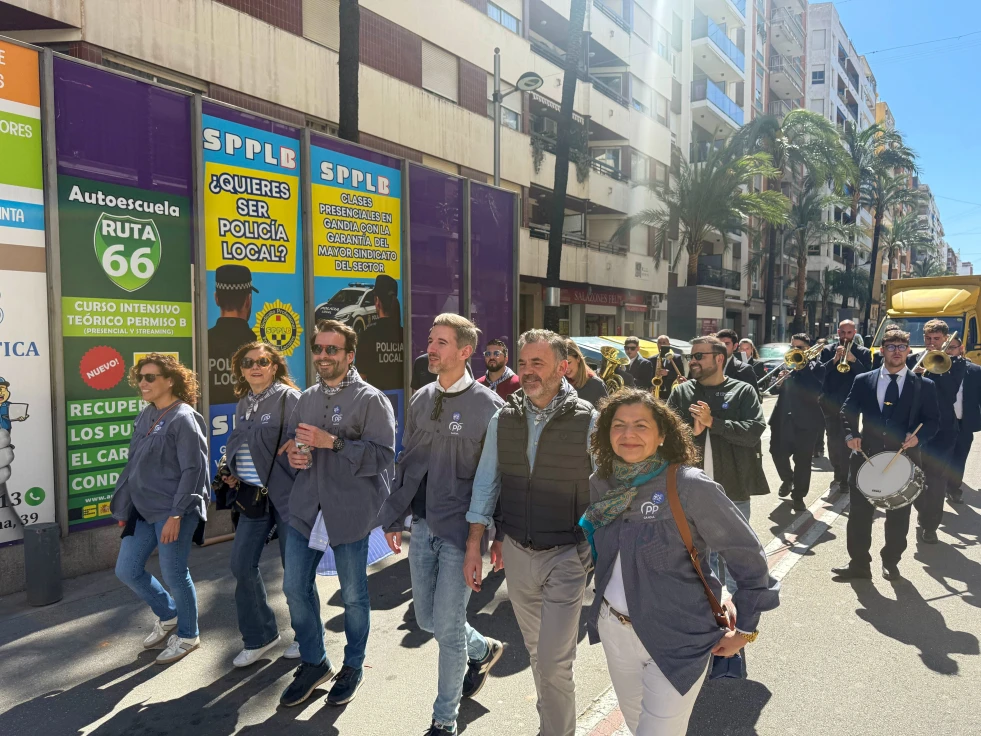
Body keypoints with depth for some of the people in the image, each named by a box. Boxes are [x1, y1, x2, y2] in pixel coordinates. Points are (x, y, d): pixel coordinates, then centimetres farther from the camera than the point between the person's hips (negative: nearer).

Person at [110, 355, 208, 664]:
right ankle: (167, 616, 36)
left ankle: (187, 635, 24)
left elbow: (193, 470, -18)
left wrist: (176, 514, -20)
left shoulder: (183, 418, -15)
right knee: (127, 570, 13)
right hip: (143, 508, 8)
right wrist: (125, 506, 15)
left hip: (173, 511, -8)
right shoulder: (146, 415, 10)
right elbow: (135, 463, 16)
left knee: (174, 574, 2)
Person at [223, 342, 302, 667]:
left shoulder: (289, 397, -10)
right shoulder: (243, 404, 13)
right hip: (253, 496, 7)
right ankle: (259, 637, 26)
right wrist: (234, 475, 9)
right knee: (242, 565, 7)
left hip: (286, 494, -7)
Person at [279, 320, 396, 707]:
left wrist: (331, 442, -24)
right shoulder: (306, 398, 11)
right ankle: (314, 663, 33)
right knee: (295, 588, 11)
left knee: (353, 595, 10)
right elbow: (290, 439, 23)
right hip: (306, 509, 6)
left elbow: (383, 456, -18)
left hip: (350, 511, -5)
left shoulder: (371, 400, -9)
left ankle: (353, 667, 33)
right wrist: (293, 453, -1)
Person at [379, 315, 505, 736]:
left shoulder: (488, 406, -11)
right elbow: (406, 463, 13)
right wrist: (395, 517, 13)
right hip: (422, 527, 6)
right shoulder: (420, 400, 6)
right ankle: (483, 649, 46)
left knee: (447, 626, 1)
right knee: (426, 619, 16)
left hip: (461, 531, -6)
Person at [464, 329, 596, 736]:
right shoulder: (503, 419, -3)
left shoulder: (587, 422, -14)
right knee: (536, 652, 21)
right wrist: (474, 546, 4)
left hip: (566, 555, -4)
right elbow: (485, 484, 4)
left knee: (553, 664, -4)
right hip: (516, 551, 4)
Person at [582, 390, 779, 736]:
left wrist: (746, 628, -7)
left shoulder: (689, 486, -20)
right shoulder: (601, 483, -3)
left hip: (677, 640, -5)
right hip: (614, 629, 6)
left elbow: (748, 555, -12)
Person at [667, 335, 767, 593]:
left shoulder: (743, 391, 0)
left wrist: (713, 422, -18)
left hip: (733, 488, -2)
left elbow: (754, 431, -13)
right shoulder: (681, 392, 6)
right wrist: (692, 430, -19)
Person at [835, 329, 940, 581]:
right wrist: (851, 434, -8)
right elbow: (848, 411, 9)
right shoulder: (863, 381, 3)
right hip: (867, 455, 1)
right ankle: (859, 563, 18)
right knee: (859, 513, 6)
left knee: (898, 516, 11)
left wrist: (918, 436, -17)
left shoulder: (924, 385, 1)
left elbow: (933, 420, 2)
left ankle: (891, 563, 28)